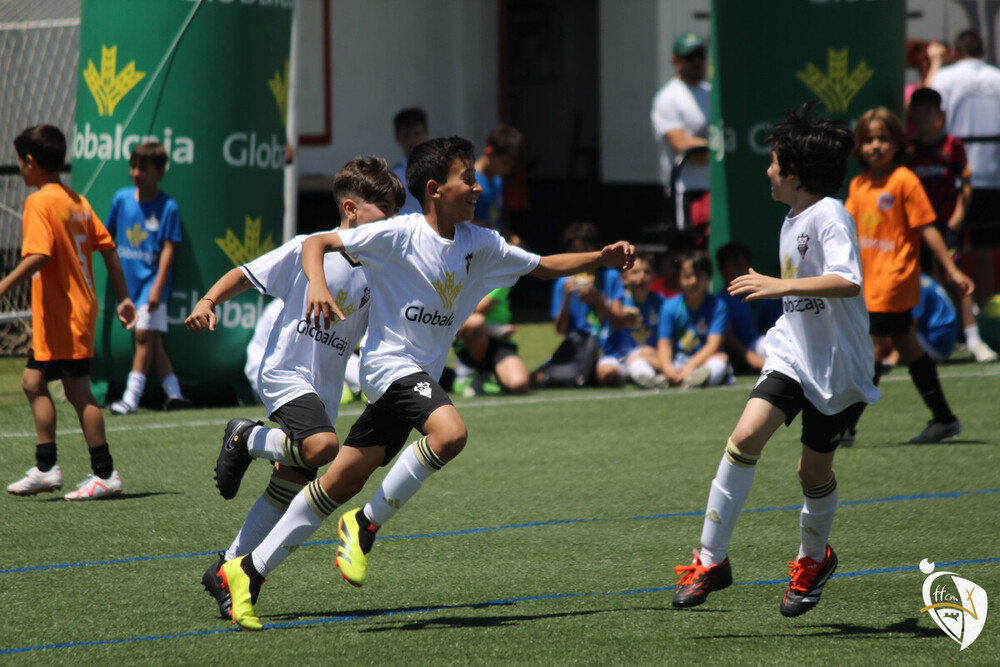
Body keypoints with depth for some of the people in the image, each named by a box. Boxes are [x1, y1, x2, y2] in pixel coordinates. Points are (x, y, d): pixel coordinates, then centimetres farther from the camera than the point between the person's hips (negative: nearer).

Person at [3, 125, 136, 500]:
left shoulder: (39, 202, -13)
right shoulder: (77, 202, 12)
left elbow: (39, 255, -26)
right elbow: (108, 249, 12)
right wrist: (123, 298, 15)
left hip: (64, 316, -9)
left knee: (78, 391, -5)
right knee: (33, 381, 14)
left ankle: (105, 475, -3)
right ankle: (45, 469, 14)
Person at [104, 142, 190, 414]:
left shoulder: (168, 207, -7)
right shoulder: (122, 198, 5)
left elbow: (168, 249, -10)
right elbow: (107, 236, 17)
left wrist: (158, 286, -16)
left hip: (151, 279, -5)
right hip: (128, 280, 5)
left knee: (144, 335, -13)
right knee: (152, 342, 7)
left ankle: (131, 398, -14)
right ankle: (174, 393, 15)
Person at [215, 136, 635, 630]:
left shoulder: (478, 244, 7)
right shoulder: (399, 235, -12)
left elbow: (542, 266, 16)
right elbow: (316, 243, -11)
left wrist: (601, 258, 4)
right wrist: (318, 286, -30)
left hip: (421, 375, 7)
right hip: (390, 362, -7)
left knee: (342, 483, 6)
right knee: (449, 431, -31)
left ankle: (250, 571, 13)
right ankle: (366, 524, -16)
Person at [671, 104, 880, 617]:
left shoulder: (829, 217, -18)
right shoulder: (792, 221, 10)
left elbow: (847, 283, -33)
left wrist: (780, 286, -36)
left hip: (837, 364, -6)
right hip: (793, 354, 6)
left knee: (814, 469, 6)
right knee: (746, 436, -15)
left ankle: (814, 558, 35)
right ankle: (711, 559, -13)